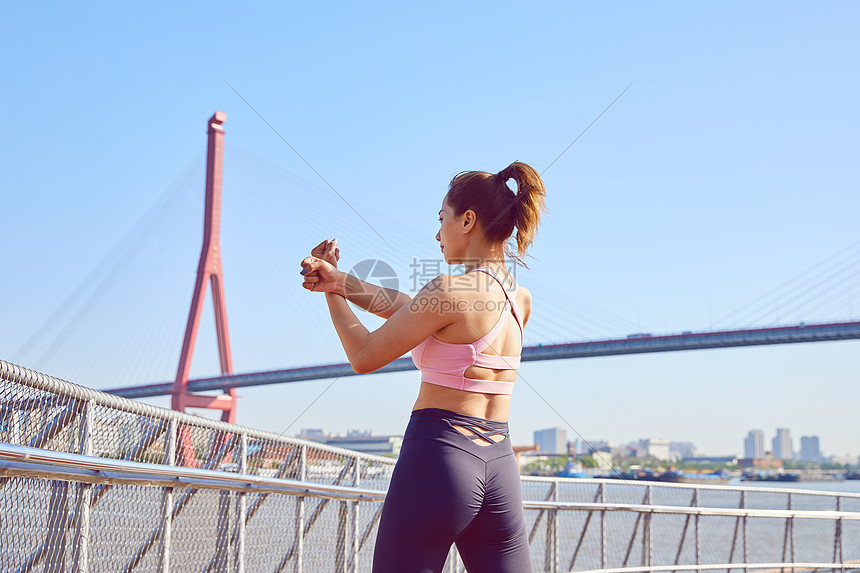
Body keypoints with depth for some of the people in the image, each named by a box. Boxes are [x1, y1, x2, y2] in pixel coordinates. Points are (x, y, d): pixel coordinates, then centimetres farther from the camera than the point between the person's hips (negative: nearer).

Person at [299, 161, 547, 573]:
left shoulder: (448, 291, -12)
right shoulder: (520, 300, 10)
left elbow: (363, 357, -2)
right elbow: (414, 311, 17)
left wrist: (333, 292, 13)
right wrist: (344, 282, 12)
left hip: (438, 458, -7)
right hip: (500, 468, 7)